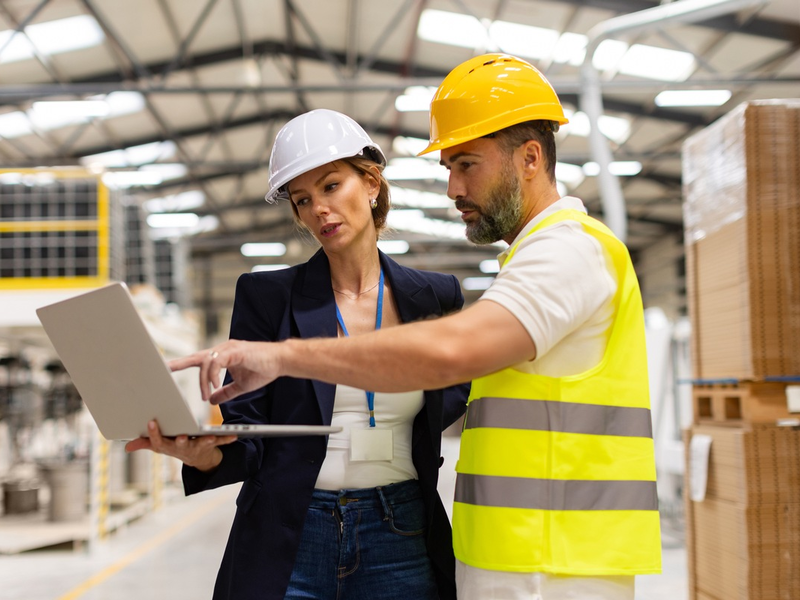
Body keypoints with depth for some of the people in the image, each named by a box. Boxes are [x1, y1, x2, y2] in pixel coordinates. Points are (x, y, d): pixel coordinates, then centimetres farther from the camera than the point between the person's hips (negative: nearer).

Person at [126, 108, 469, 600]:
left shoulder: (433, 296, 3)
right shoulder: (267, 296, 0)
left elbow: (457, 389, 19)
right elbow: (245, 442, -3)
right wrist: (202, 452, -24)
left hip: (401, 544, 1)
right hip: (288, 545, -1)